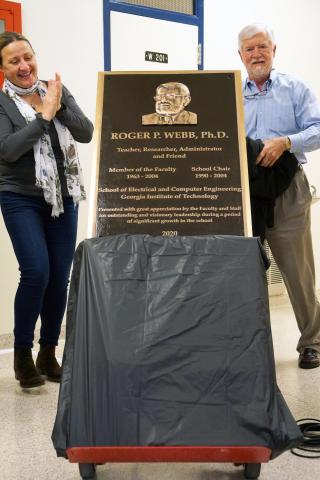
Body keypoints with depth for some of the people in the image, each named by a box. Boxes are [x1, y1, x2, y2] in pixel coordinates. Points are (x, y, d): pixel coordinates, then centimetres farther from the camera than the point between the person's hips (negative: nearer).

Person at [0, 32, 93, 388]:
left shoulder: (56, 90, 7)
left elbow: (86, 133, -2)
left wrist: (59, 106, -17)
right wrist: (45, 114, -17)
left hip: (63, 198, 4)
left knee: (60, 277, 3)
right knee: (36, 272, -16)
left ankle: (48, 354, 20)